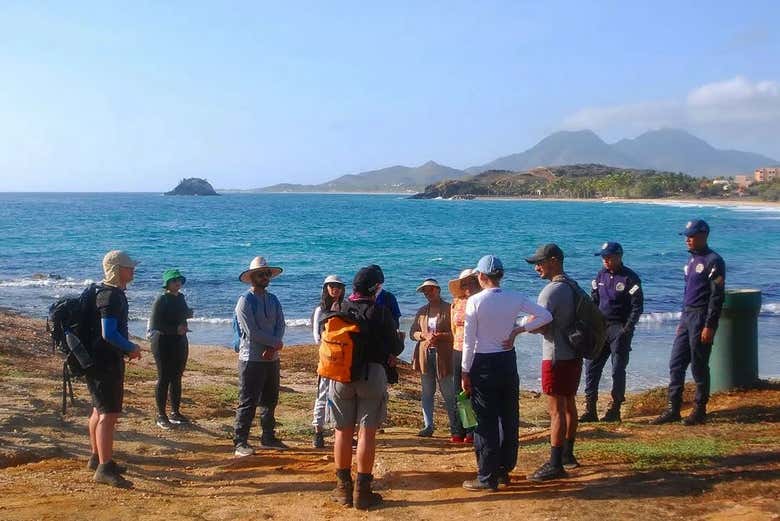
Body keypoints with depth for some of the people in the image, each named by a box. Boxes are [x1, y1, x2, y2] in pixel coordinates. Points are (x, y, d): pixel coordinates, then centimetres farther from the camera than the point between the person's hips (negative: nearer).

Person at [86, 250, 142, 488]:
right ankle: (104, 468, -12)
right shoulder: (110, 296, -19)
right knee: (109, 414, -12)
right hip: (106, 362, -11)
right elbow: (109, 334, -27)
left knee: (100, 410, 20)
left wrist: (127, 348, 16)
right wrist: (132, 348, -14)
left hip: (104, 360, 11)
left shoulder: (114, 293, 14)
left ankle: (97, 458, 33)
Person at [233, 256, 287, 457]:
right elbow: (252, 332, -16)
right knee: (248, 402, -6)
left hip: (271, 358, 7)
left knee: (270, 400, 14)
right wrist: (275, 342, -10)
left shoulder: (273, 300, 11)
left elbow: (280, 325, 2)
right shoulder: (245, 301, -9)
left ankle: (268, 438, 26)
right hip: (251, 359, -7)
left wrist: (272, 348, -14)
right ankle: (240, 442, -1)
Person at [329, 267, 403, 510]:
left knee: (343, 431, 11)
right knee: (367, 432, 1)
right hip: (372, 374, -3)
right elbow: (396, 347, -2)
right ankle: (362, 491, 3)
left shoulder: (339, 309, 3)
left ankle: (343, 488, 19)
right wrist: (388, 354, 21)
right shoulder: (380, 312, -6)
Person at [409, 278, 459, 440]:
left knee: (448, 393, -3)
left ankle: (456, 428, 4)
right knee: (427, 392, 7)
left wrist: (440, 336, -19)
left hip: (443, 355, -5)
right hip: (425, 354, 5)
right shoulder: (421, 311, 15)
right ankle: (428, 426, 13)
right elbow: (412, 332, 11)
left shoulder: (449, 309, -1)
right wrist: (424, 335, -8)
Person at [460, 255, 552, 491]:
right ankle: (504, 470, 25)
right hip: (508, 360, 5)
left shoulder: (475, 301, -13)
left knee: (486, 421, 1)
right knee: (509, 417, 15)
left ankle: (487, 477, 6)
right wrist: (519, 329, 3)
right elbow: (545, 315, -1)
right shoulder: (515, 298, -1)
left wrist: (465, 372, -5)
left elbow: (469, 340, -12)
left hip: (484, 364, -4)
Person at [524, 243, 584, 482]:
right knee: (569, 405, 17)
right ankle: (568, 455, 29)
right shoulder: (573, 286, 10)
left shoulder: (551, 290, -18)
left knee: (556, 410, -7)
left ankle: (555, 464, -4)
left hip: (556, 357, -9)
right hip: (574, 355, 9)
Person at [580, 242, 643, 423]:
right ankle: (590, 410, 5)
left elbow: (637, 306, -9)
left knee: (618, 370, 0)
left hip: (619, 329, -6)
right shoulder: (601, 276, 10)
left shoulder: (630, 278, -7)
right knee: (591, 366, 1)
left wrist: (627, 329, -15)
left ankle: (614, 410, 10)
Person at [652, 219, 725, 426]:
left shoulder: (713, 261, -12)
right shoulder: (692, 259, 16)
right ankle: (673, 409, 12)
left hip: (702, 318, -9)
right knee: (676, 364, 7)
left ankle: (700, 410, 11)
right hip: (687, 316, 9)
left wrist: (709, 326, -20)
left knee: (699, 366, -1)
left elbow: (717, 297, -16)